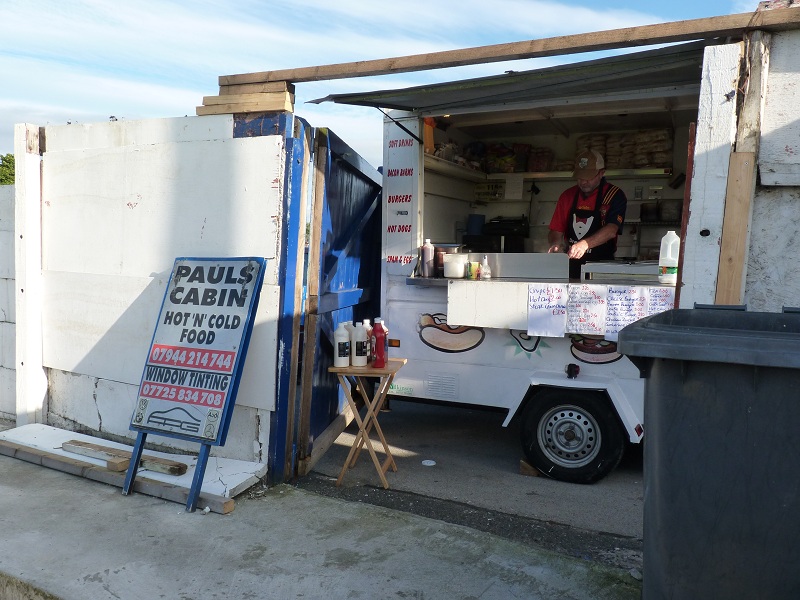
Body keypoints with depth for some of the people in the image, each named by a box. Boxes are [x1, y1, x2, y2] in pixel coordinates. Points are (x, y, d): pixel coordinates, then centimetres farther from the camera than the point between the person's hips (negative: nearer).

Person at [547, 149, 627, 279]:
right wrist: (555, 245, -9)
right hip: (569, 267, 3)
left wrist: (585, 244, -28)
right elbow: (556, 231, 13)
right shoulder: (567, 195, 13)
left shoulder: (615, 195, 1)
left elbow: (611, 230, -13)